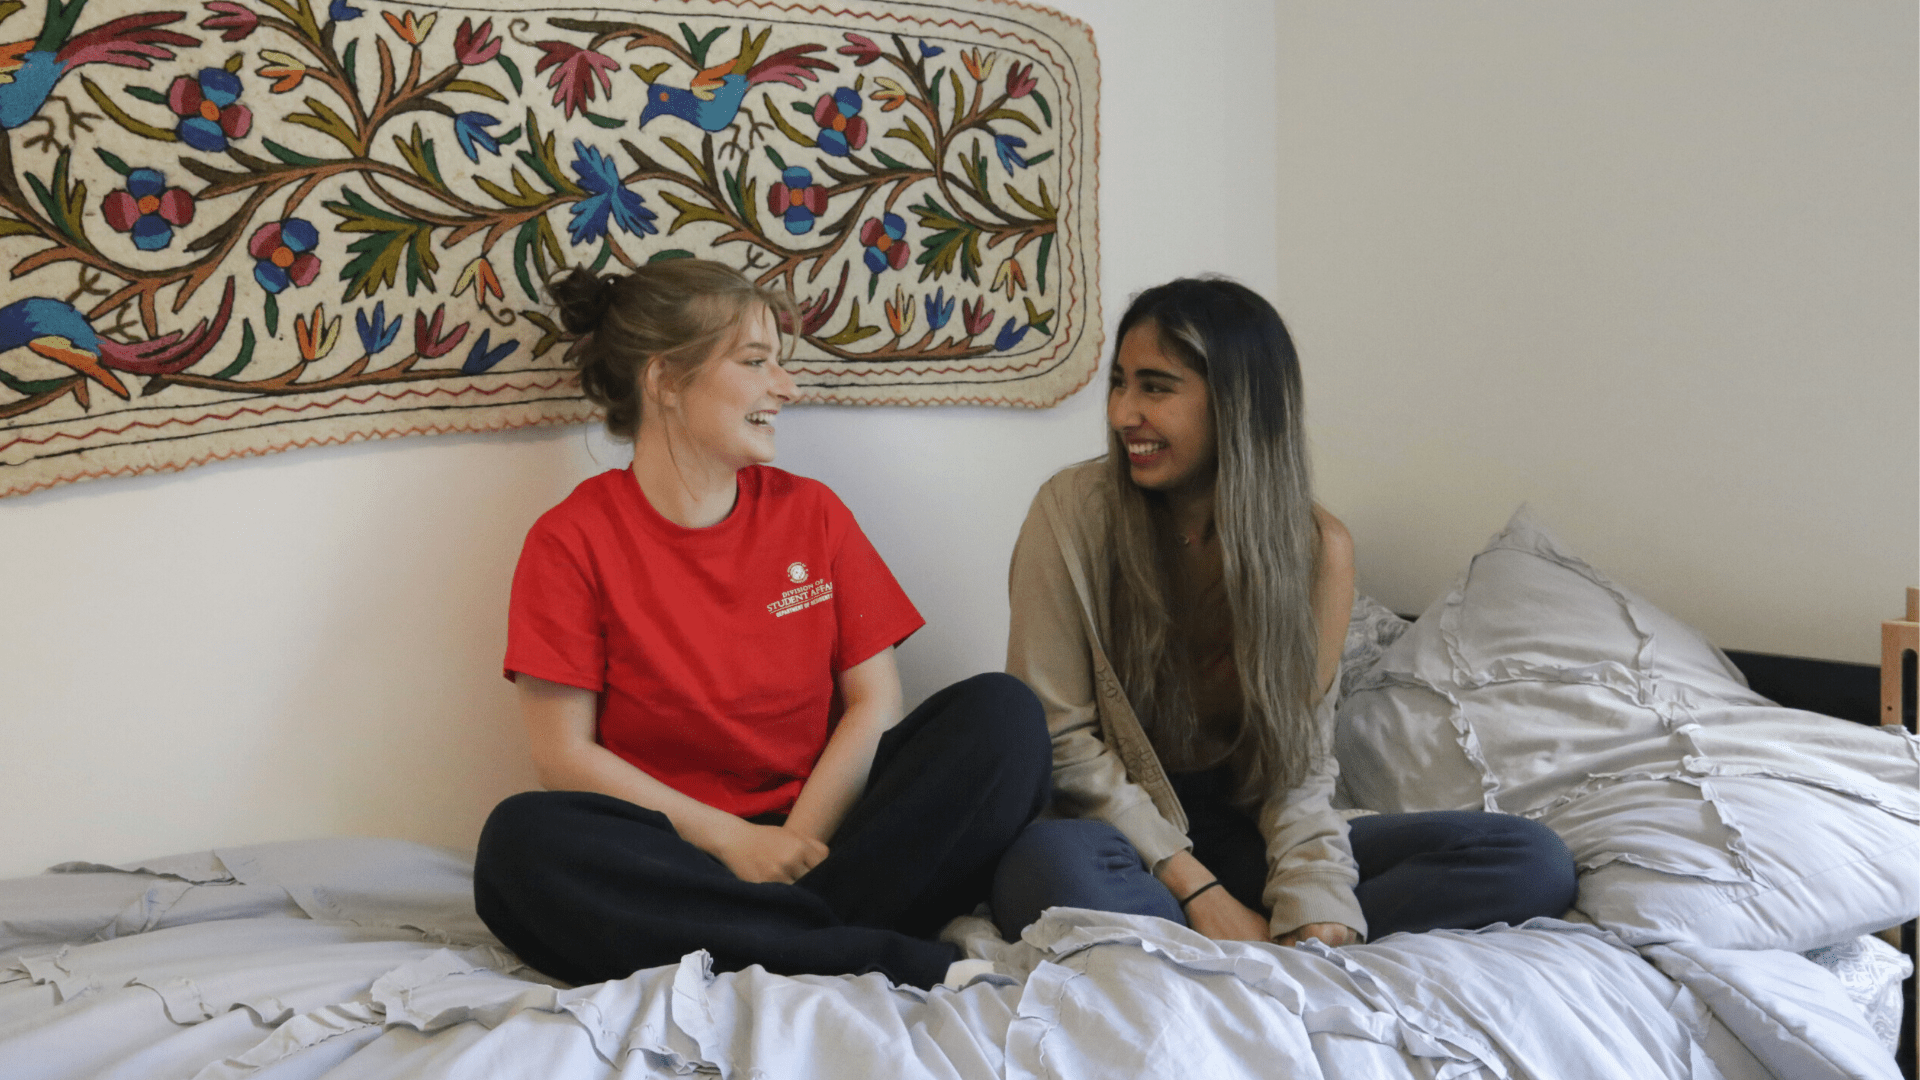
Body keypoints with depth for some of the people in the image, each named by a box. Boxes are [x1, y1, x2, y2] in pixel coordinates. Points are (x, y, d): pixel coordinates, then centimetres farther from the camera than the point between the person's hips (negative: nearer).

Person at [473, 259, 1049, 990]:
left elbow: (875, 700, 3)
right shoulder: (570, 540, 0)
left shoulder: (811, 512, 10)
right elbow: (565, 754, -6)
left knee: (999, 710, -16)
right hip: (675, 856, -2)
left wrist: (802, 836, -13)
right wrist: (731, 840, -15)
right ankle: (886, 959, -32)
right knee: (521, 839, -34)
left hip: (821, 831, 3)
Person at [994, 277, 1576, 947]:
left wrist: (1314, 915, -20)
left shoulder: (1316, 547, -2)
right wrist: (1196, 891, -18)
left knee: (1534, 862, -15)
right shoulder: (1074, 511, -9)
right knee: (1051, 868, -41)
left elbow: (1301, 761, -2)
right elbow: (1059, 736, -10)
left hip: (1246, 832, 4)